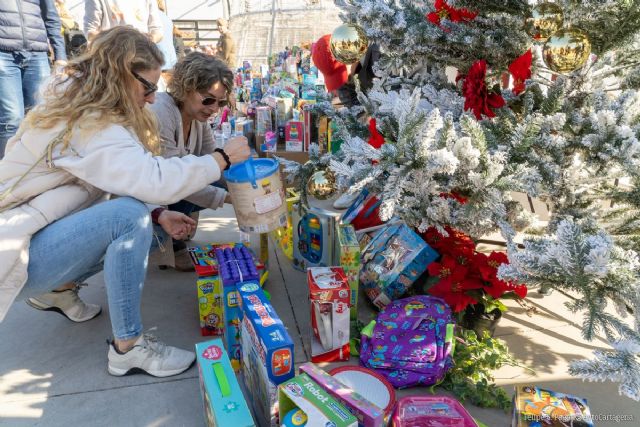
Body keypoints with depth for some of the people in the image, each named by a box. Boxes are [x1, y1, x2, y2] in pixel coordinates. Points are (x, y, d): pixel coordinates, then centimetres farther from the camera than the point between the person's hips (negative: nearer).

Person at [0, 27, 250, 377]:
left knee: (152, 229, 3)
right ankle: (128, 348, -18)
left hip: (40, 233, 10)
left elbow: (131, 181, 7)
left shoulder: (80, 109, 7)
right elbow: (155, 180, -37)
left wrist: (158, 217, -9)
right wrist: (223, 158, -24)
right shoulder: (87, 126, -24)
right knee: (129, 216, -30)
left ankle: (59, 289, 16)